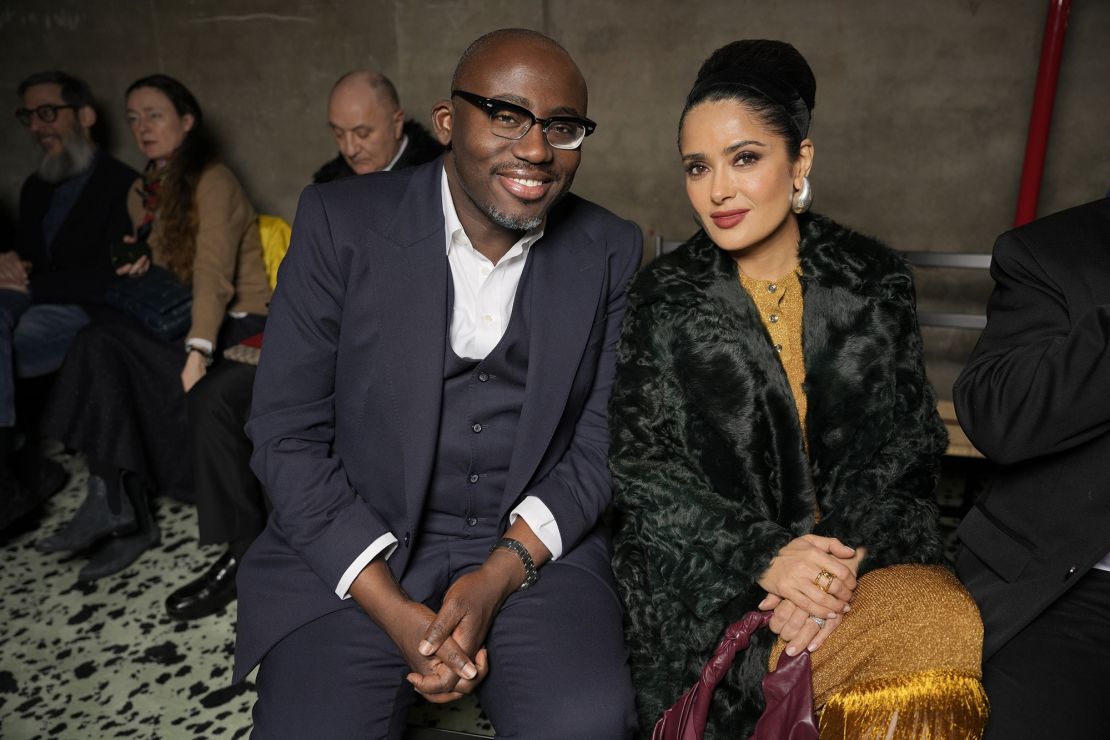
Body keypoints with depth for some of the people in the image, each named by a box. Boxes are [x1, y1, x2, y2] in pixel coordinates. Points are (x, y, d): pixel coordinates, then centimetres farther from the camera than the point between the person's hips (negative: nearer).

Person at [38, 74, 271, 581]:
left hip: (237, 325, -7)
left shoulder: (212, 180, -8)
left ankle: (114, 506, -16)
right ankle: (123, 517, -21)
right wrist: (140, 272, 2)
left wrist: (198, 352, -31)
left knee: (102, 345, -25)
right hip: (179, 320, 7)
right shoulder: (142, 194, 18)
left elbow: (214, 272, -21)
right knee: (101, 344, -22)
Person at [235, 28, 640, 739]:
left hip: (533, 544, 1)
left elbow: (601, 442, 1)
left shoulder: (612, 251, -1)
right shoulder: (340, 222, -7)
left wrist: (499, 577, -13)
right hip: (354, 545, 0)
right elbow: (286, 436, -6)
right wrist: (394, 610, -14)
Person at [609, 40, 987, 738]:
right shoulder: (662, 298, -1)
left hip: (865, 547, 3)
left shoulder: (876, 281, 4)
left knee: (952, 633, -26)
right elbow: (643, 466, -5)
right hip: (709, 565, -2)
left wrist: (846, 554, -16)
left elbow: (909, 444, 2)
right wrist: (762, 556, -18)